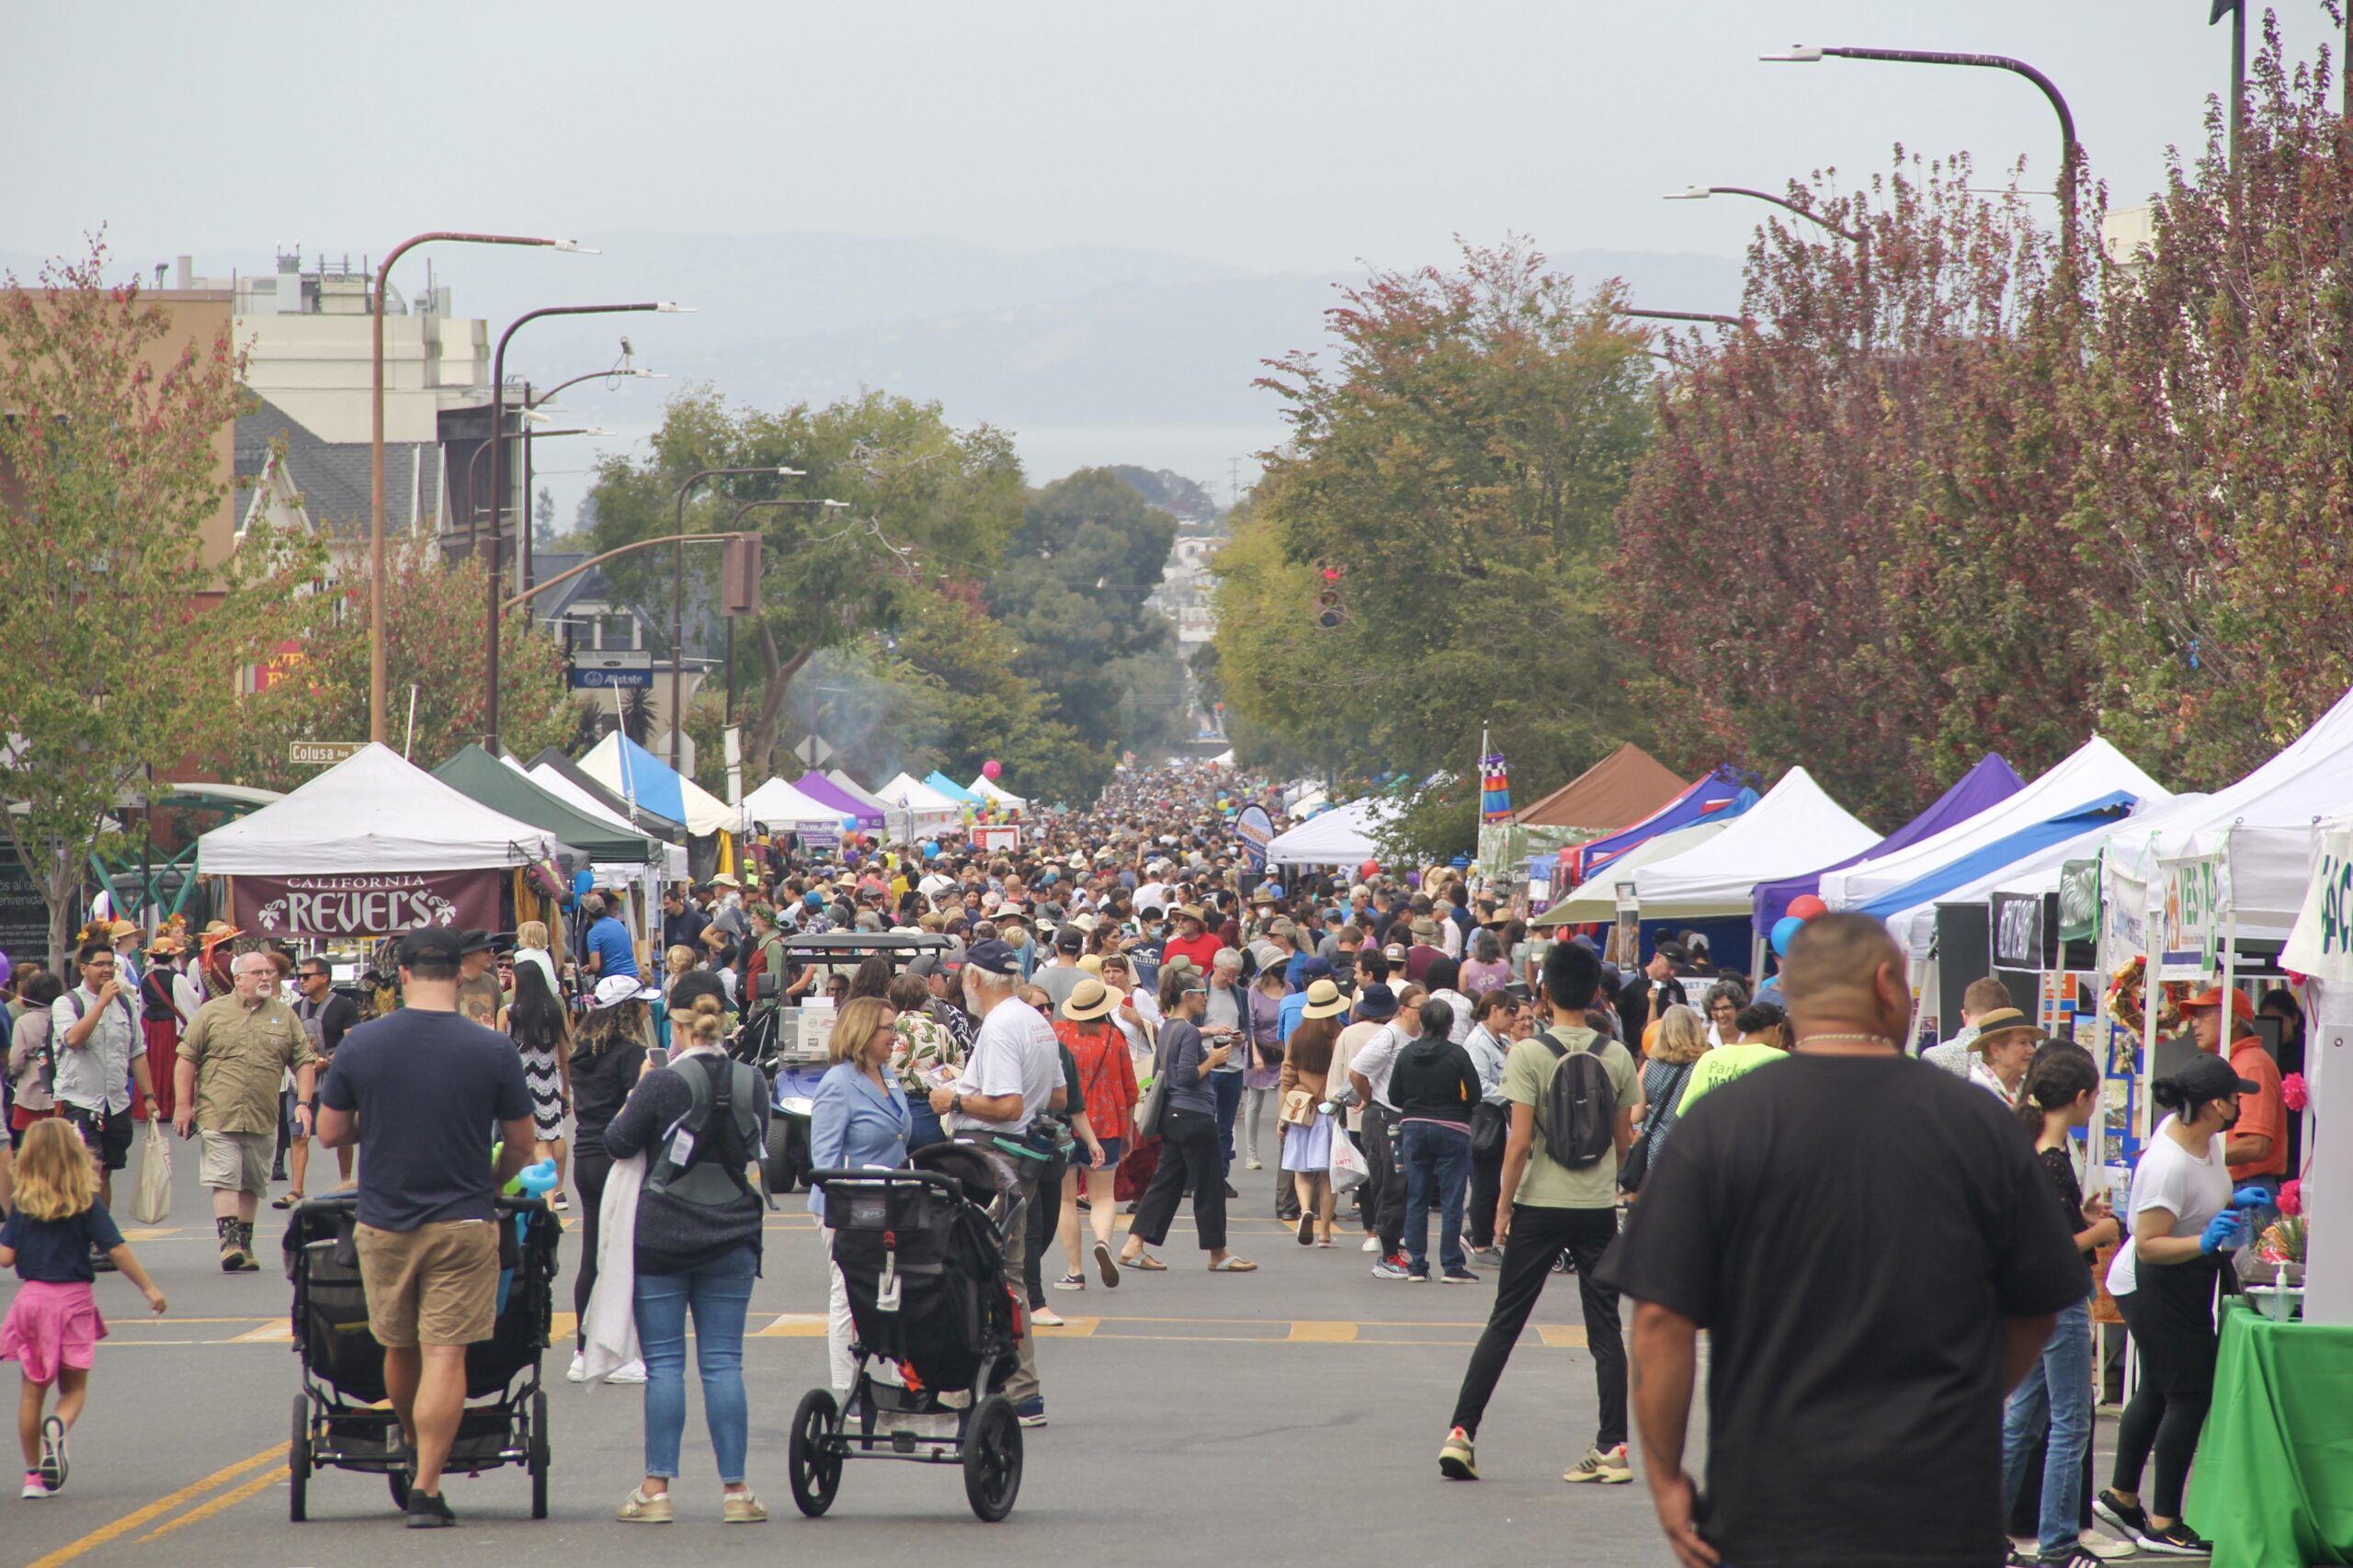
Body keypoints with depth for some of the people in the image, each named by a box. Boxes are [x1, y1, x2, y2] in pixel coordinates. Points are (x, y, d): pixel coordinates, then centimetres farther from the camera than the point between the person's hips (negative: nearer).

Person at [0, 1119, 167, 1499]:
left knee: (33, 1389, 11)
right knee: (74, 1387, 11)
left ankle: (34, 1473, 11)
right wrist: (149, 1288, 0)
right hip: (75, 1298, -1)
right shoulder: (86, 1204, -5)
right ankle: (58, 1427, -23)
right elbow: (116, 1250, -7)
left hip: (33, 1297, 1)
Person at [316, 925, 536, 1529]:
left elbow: (330, 1133, 3)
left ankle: (412, 1452, 40)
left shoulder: (361, 1044, -5)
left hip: (384, 1223, 2)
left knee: (399, 1347, 20)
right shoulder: (493, 1051, -8)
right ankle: (426, 1489, -9)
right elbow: (522, 1146, 1)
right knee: (445, 1355, -3)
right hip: (463, 1226, -2)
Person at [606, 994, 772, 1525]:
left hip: (662, 1236, -3)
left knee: (664, 1362, 1)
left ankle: (657, 1489, 0)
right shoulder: (752, 1083, 0)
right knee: (723, 1362, 5)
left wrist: (635, 1098, 9)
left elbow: (617, 1142, -5)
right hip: (732, 1237, 3)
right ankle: (735, 1490, 2)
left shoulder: (663, 1083, -13)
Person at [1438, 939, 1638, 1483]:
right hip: (1598, 1208, 2)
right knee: (1605, 1329, 6)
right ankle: (1613, 1448, 4)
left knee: (1504, 1322, 5)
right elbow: (1623, 1140, 7)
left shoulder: (1529, 1054, -10)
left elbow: (1520, 1141, -13)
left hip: (1540, 1207, -2)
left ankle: (1461, 1433, 2)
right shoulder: (1616, 1057, 0)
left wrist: (1504, 1203, -2)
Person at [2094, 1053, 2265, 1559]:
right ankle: (2163, 1525, -2)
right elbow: (2149, 1246, -30)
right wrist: (2204, 1243, -40)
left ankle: (2121, 1496, 35)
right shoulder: (2167, 1163, -30)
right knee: (2189, 1396, -7)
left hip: (2185, 1284, 10)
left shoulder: (2208, 1137, -1)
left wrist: (2232, 1203, 4)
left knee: (2158, 1391, 21)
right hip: (2154, 1285, -10)